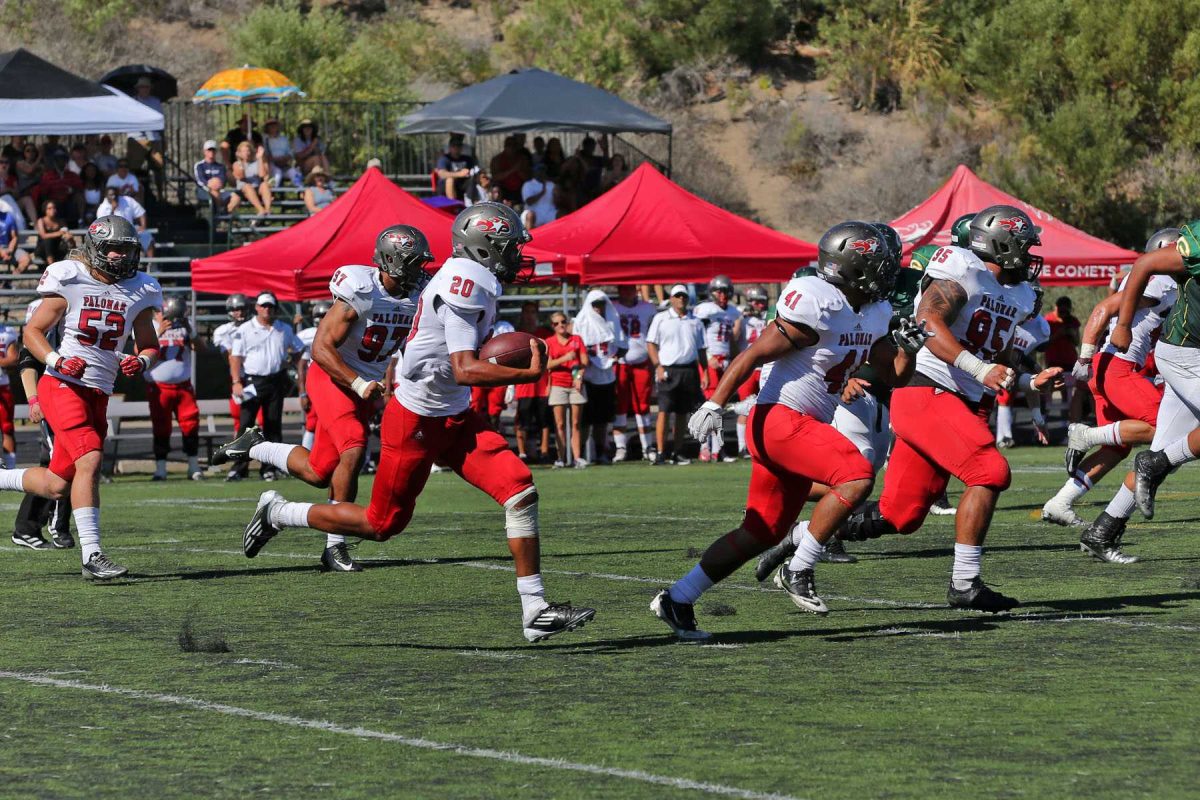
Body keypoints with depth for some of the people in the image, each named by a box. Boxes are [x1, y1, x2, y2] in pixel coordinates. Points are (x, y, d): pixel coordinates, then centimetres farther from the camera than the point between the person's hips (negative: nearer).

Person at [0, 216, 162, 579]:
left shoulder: (138, 292, 8)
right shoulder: (70, 281, -5)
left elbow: (149, 346, 17)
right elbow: (32, 331, 0)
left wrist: (140, 361, -6)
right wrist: (56, 361, -18)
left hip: (98, 395, 6)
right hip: (63, 386, -6)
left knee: (58, 484, 5)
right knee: (89, 461, -22)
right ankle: (91, 556, -21)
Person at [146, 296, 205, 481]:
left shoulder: (185, 325, 7)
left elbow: (201, 347, 0)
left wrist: (190, 332, -15)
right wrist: (158, 333, -25)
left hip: (183, 386, 3)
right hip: (159, 387, -3)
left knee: (191, 424, -2)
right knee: (161, 428, -1)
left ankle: (194, 468, 5)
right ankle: (160, 469, 4)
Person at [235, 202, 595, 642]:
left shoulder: (466, 281, 9)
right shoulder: (466, 284, -21)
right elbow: (464, 371, -27)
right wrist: (528, 374, -26)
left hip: (454, 418, 9)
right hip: (417, 423, -9)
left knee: (520, 490, -7)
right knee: (382, 524, 5)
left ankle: (535, 610, -7)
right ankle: (279, 513, 26)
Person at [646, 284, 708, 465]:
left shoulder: (695, 322, 13)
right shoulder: (661, 319, 2)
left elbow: (701, 349, 16)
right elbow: (651, 344, 0)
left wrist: (705, 373, 8)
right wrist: (658, 366, -11)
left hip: (689, 370, 4)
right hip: (668, 370, -4)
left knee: (682, 413, 7)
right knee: (664, 411, -9)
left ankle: (678, 453, 13)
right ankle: (660, 453, -10)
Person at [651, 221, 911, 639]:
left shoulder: (874, 314, 10)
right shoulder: (817, 306, -18)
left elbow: (893, 375, 16)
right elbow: (754, 355, -17)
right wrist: (714, 404, -22)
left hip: (805, 428, 10)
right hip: (780, 419, -10)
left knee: (763, 532, 10)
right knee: (857, 476, -24)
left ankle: (677, 599, 15)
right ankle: (798, 572, -15)